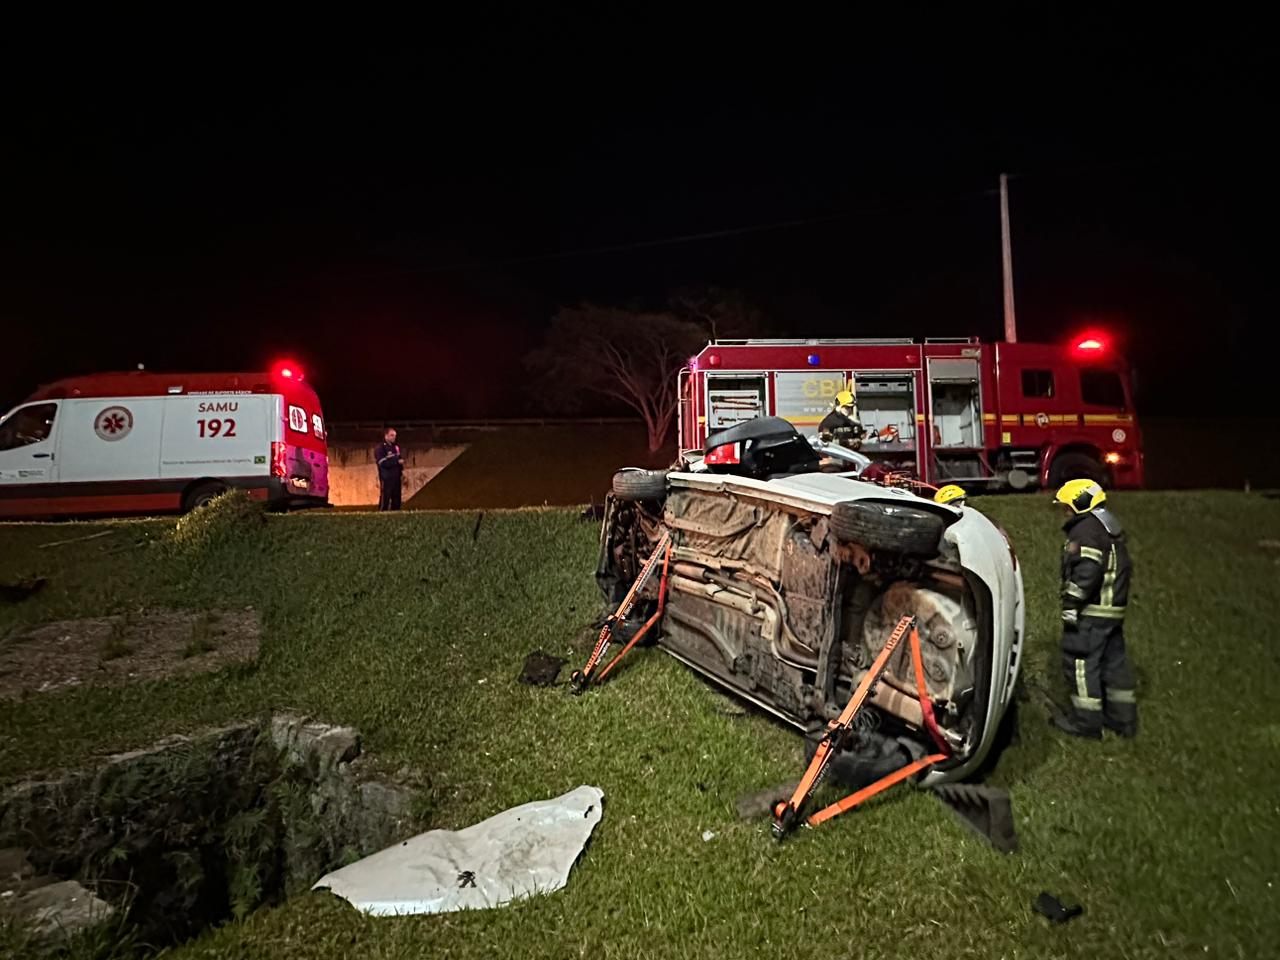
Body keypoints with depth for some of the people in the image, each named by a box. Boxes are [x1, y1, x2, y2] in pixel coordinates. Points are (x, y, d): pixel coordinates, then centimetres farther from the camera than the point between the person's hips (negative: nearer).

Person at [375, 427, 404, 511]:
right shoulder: (380, 448, -8)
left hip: (396, 477, 7)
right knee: (385, 500, -8)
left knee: (396, 499, 9)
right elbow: (383, 463, -19)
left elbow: (401, 458, 25)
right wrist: (397, 461, -15)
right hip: (386, 478, -7)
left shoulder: (396, 446, 14)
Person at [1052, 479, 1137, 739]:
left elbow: (1087, 571, -25)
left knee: (1081, 663, -3)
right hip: (1113, 612, 10)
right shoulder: (1111, 530, 18)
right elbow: (1125, 568, 22)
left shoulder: (1086, 530, -15)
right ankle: (1123, 719, 24)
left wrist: (1071, 604, -22)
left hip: (1090, 613, -10)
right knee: (1114, 662, 16)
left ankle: (1086, 722, 1)